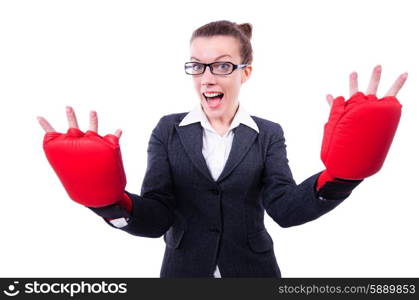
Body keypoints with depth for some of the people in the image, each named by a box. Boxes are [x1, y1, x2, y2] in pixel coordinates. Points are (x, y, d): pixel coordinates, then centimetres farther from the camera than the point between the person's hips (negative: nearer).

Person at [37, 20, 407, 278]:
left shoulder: (268, 134, -1)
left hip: (252, 272, 0)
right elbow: (157, 217, -9)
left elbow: (287, 208, -14)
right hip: (183, 272, 0)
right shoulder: (168, 130, -2)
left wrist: (340, 171, -30)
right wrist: (112, 200, -29)